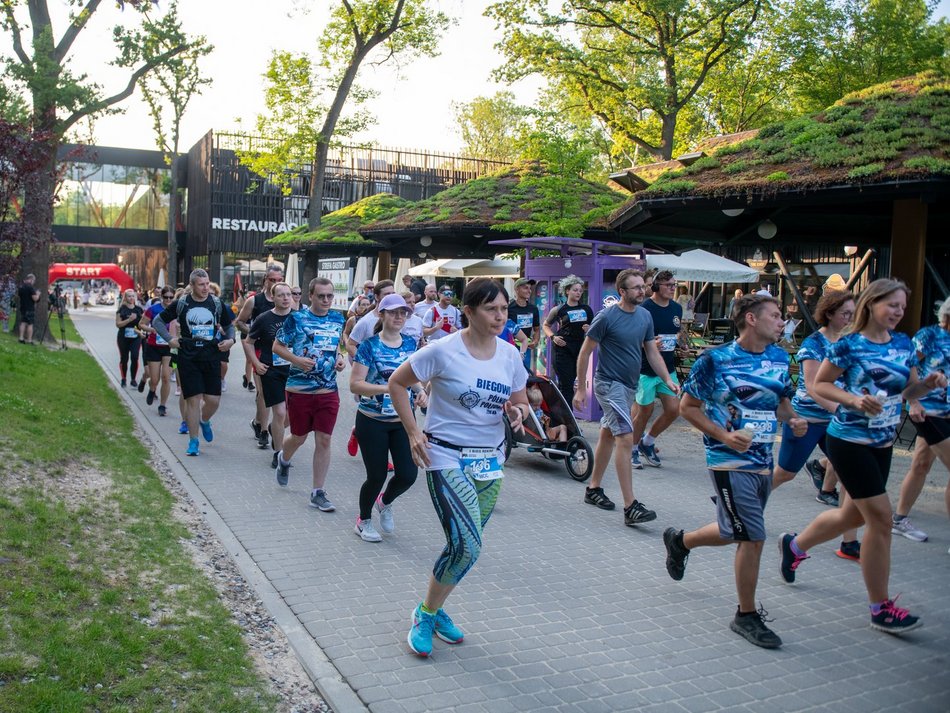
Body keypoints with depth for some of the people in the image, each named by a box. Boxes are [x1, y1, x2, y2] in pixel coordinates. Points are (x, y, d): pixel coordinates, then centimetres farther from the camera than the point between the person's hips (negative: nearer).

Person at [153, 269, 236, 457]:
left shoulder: (217, 303, 5)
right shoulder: (181, 304, 2)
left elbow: (229, 325, 18)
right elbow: (158, 321, 12)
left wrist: (230, 339, -2)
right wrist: (169, 339, 0)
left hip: (212, 357, 2)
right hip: (188, 358, -1)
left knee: (213, 400, -1)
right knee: (193, 399, -3)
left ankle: (204, 421, 34)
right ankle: (193, 442, 8)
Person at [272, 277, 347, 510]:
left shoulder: (338, 319, 8)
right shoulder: (296, 318, -6)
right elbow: (277, 346, -1)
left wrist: (339, 359, 2)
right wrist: (297, 360, -17)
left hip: (328, 392, 3)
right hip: (299, 390, -3)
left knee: (324, 440, 0)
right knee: (299, 437, 13)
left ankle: (318, 493, 10)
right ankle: (283, 459, 49)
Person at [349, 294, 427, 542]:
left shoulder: (411, 344, 4)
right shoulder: (369, 345, -10)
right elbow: (355, 384, -14)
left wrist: (420, 391, -5)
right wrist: (387, 388, -26)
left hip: (403, 421, 4)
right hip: (372, 422, -4)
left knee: (408, 475, -3)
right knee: (377, 476, 2)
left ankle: (385, 502, 32)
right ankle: (363, 521, 30)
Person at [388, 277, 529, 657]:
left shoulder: (510, 355, 1)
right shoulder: (443, 351, -14)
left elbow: (521, 403, 13)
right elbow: (397, 383, -4)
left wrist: (517, 412, -12)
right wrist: (413, 432, -10)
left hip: (489, 461, 6)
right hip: (447, 458, -6)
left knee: (466, 545, 13)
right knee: (466, 546, -16)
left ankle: (435, 610, 35)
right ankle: (425, 614, 9)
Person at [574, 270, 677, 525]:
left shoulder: (645, 316, 6)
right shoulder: (606, 317, -14)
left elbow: (652, 352, 12)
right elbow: (585, 353, -8)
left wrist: (668, 380, 0)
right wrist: (581, 388, -9)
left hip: (629, 385, 8)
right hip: (609, 384, -7)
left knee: (608, 435, 17)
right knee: (626, 439, -15)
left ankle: (593, 489, 31)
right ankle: (630, 507, -16)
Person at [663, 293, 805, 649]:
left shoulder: (780, 358, 8)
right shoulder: (716, 359, -11)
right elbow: (687, 407, -6)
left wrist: (793, 420, -3)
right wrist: (724, 436, -18)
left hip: (763, 461, 7)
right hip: (729, 461, -7)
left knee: (734, 532, 18)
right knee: (752, 537, -6)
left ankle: (680, 540, 46)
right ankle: (747, 615, 11)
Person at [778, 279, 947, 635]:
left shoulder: (904, 344, 6)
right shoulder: (849, 345, -12)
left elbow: (909, 391, 12)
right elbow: (820, 385, -8)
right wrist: (854, 399, -23)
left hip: (883, 443, 7)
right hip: (849, 441, -7)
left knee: (854, 514, 17)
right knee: (881, 517, -8)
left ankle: (795, 545, 43)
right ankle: (881, 608, 6)